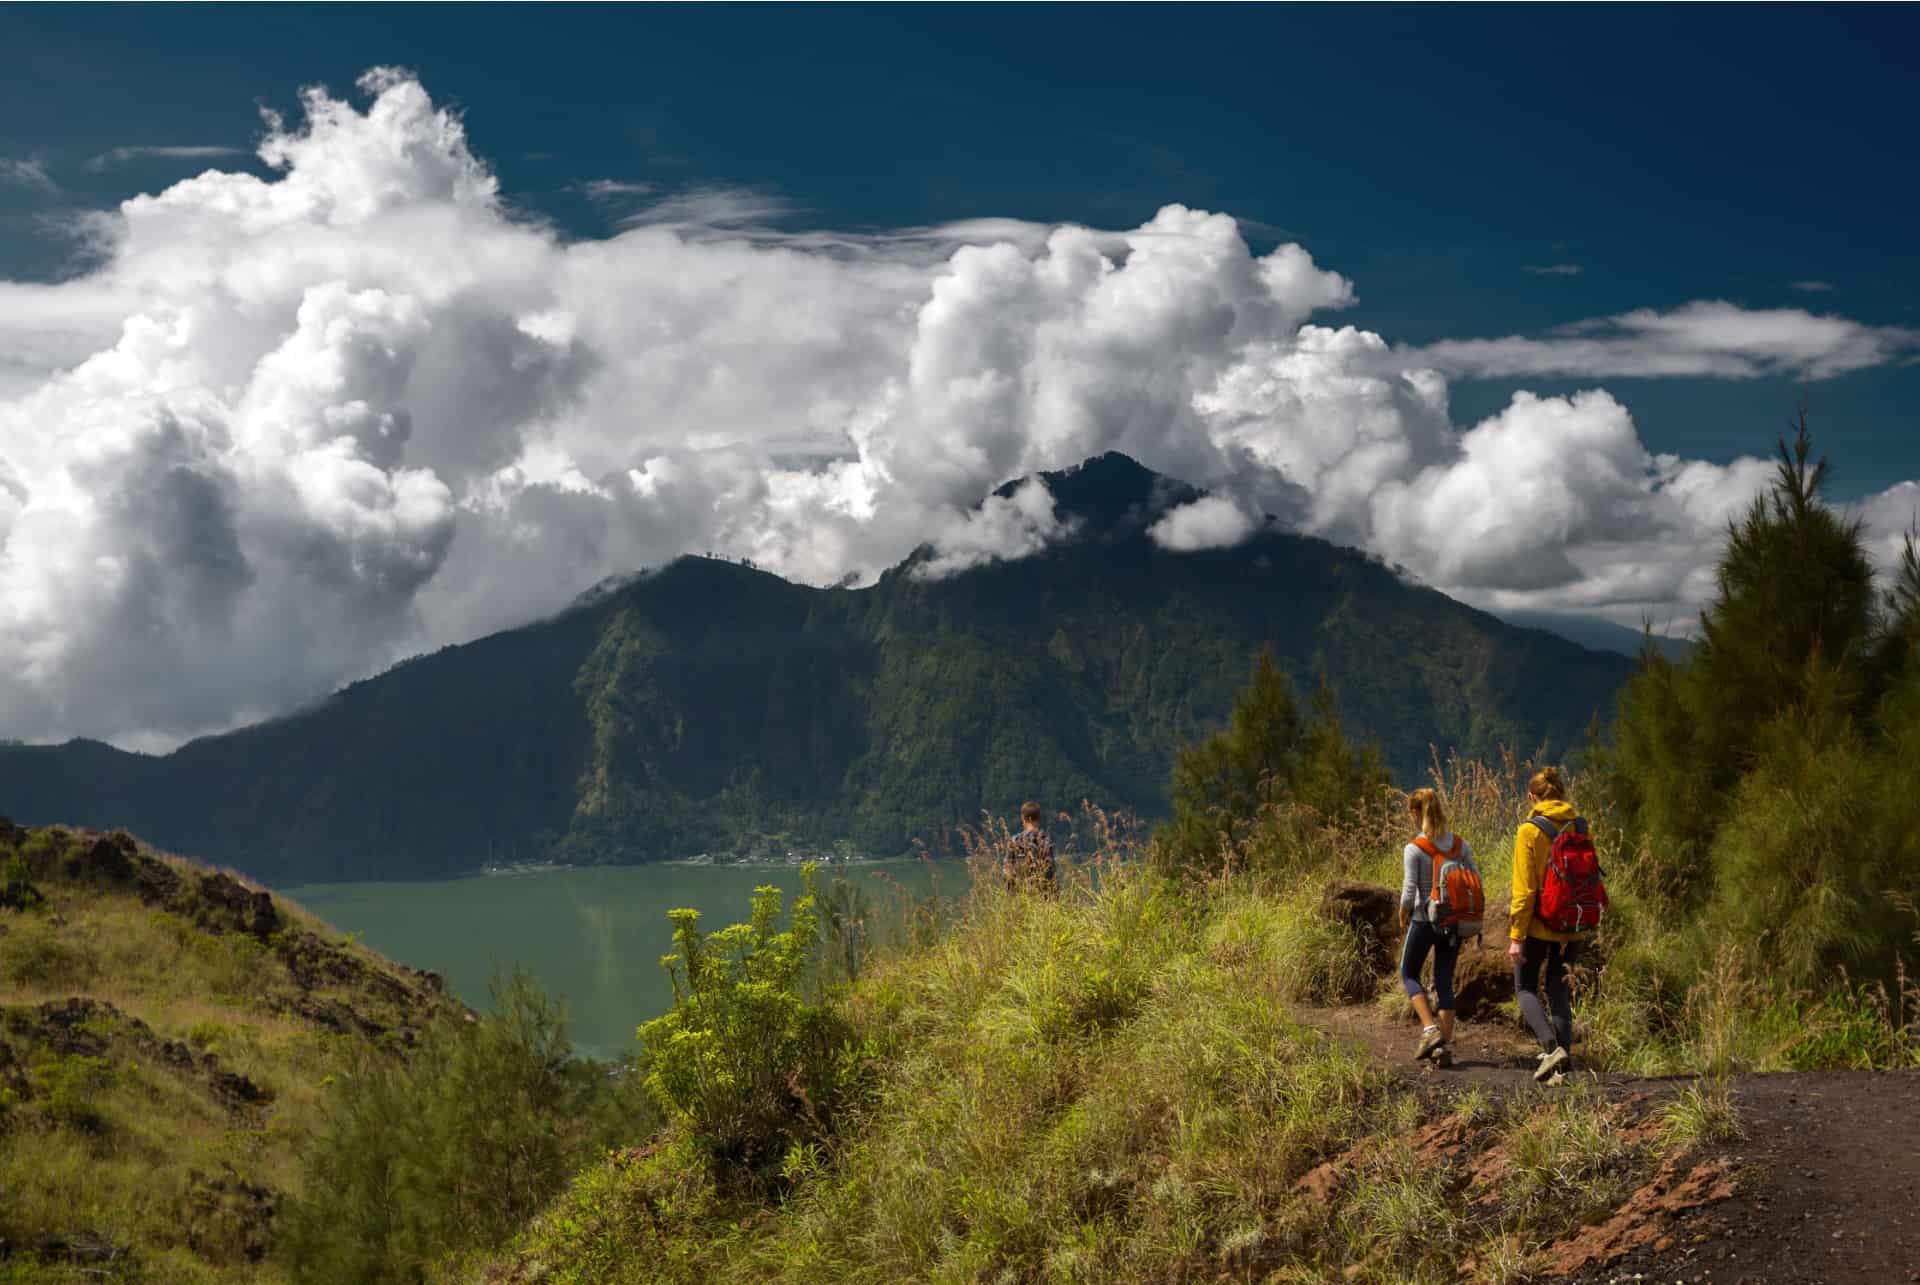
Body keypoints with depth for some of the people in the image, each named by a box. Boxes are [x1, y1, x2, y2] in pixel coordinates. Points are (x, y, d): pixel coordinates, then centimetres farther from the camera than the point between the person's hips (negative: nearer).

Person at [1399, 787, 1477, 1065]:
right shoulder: (1460, 844, 1)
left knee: (1408, 974, 14)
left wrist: (1403, 916, 3)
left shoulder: (1414, 849, -13)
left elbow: (1409, 892, -15)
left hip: (1424, 919, -4)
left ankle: (1430, 1028, -5)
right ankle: (1446, 1044, 6)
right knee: (1444, 982, 11)